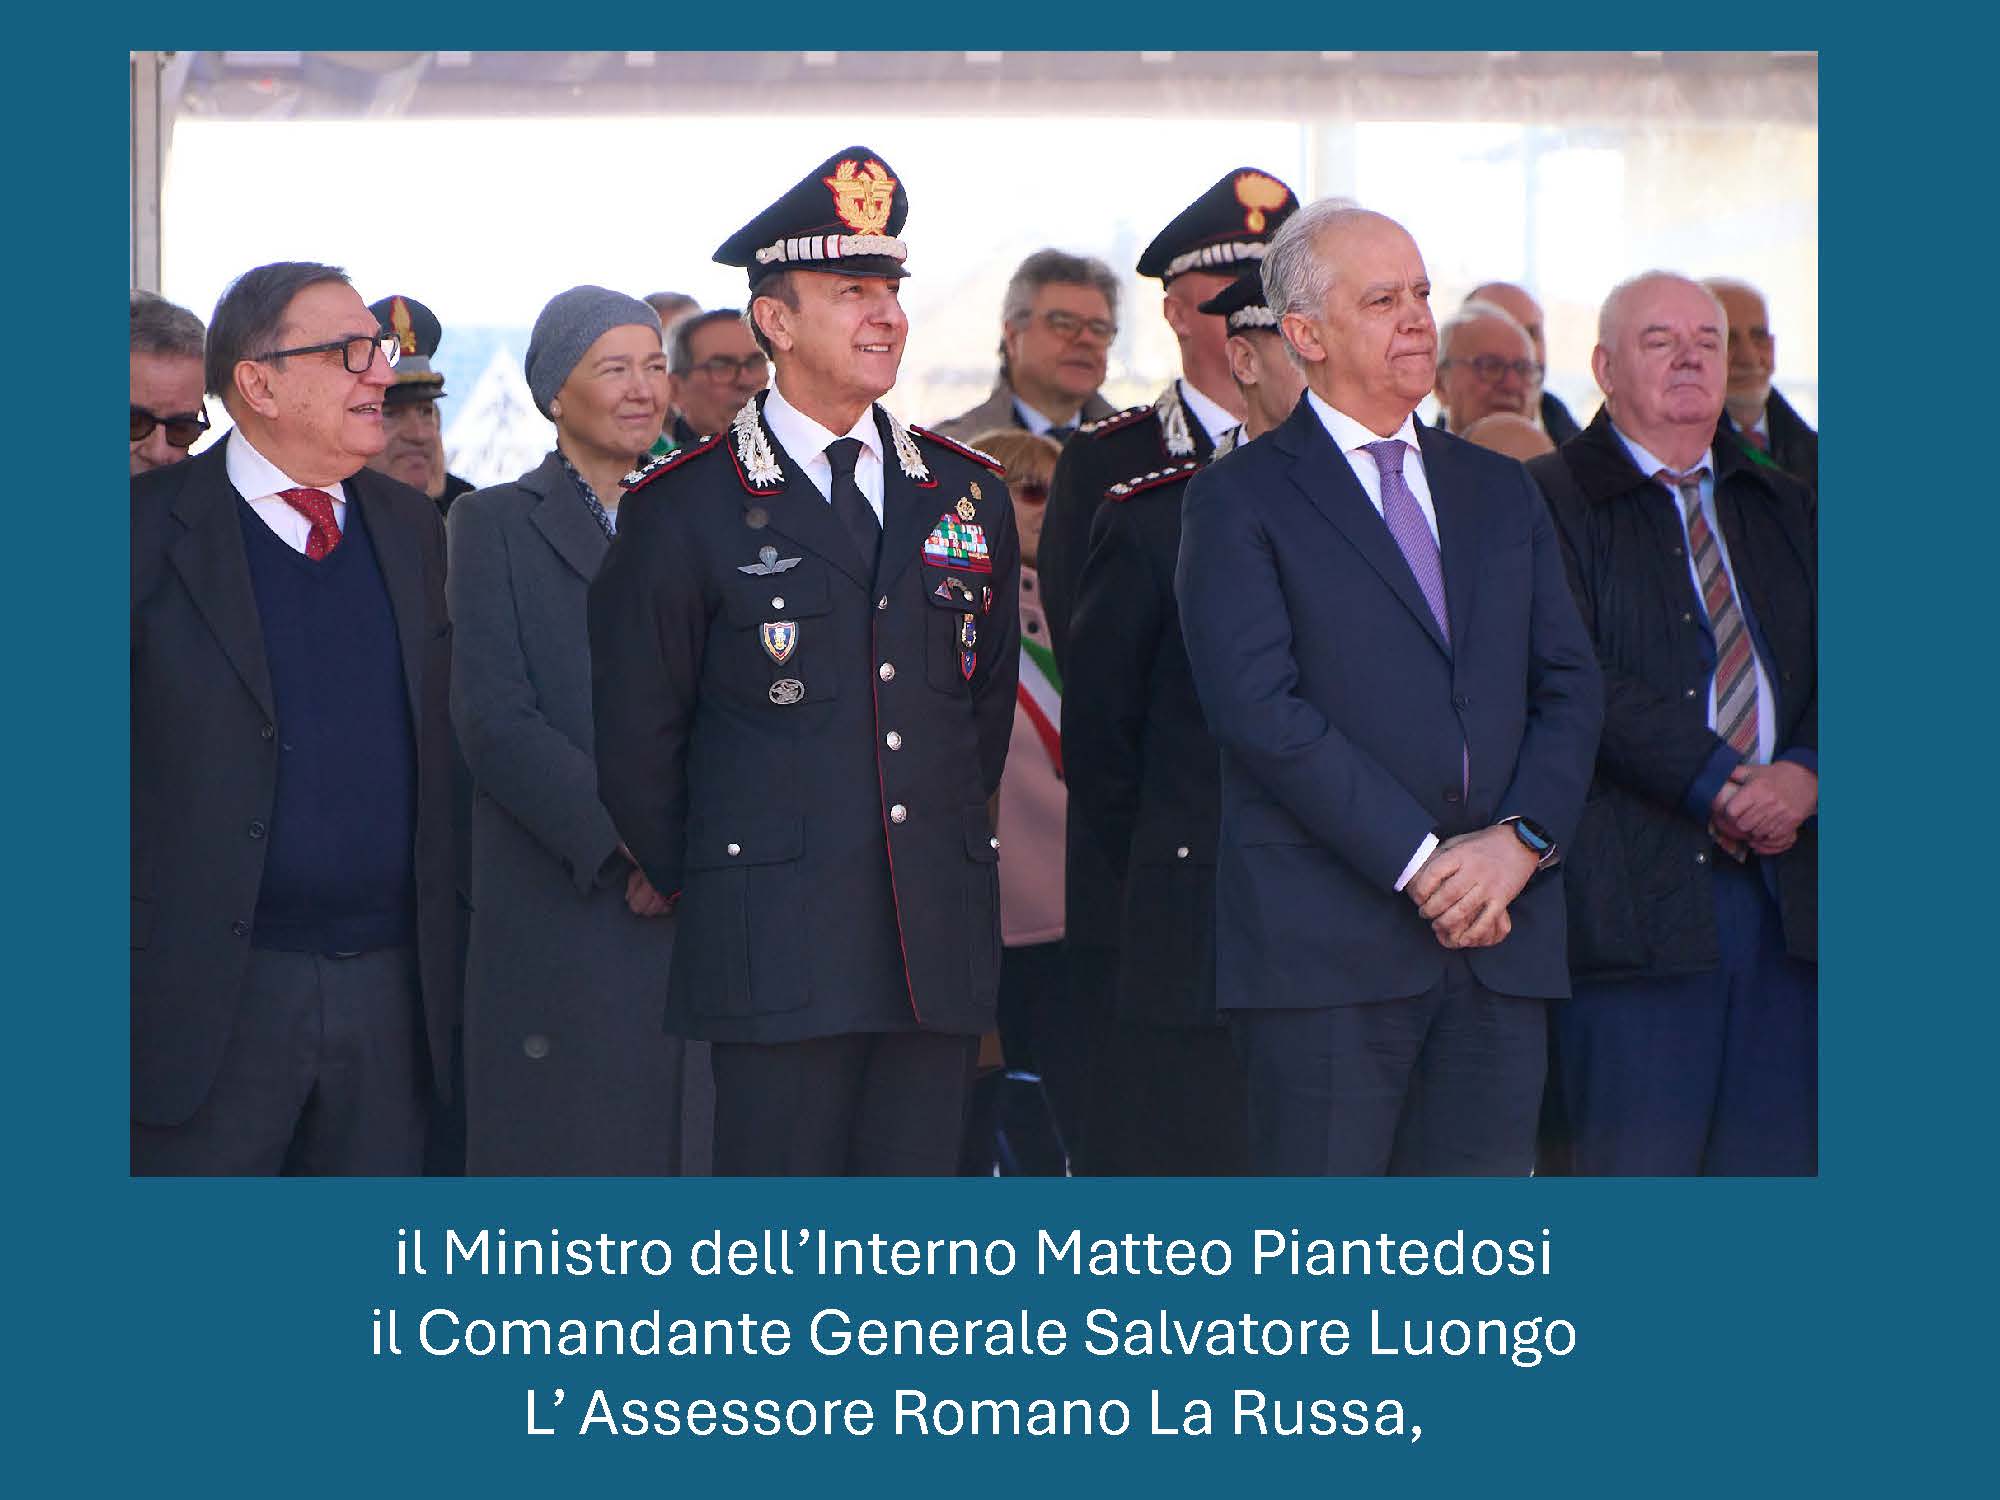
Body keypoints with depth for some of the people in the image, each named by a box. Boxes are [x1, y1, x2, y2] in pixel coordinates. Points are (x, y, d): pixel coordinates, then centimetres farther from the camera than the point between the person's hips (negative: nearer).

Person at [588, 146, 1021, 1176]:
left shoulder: (966, 495, 12)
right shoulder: (685, 509, -1)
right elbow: (635, 736, 3)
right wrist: (702, 893, 8)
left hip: (941, 945, 4)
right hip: (776, 953, -4)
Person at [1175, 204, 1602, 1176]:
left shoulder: (1500, 493, 19)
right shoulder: (1240, 500, 1)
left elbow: (1570, 687, 13)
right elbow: (1259, 708, -10)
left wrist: (1521, 839, -6)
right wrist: (1420, 862, -14)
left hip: (1502, 939, 5)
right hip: (1326, 944, -5)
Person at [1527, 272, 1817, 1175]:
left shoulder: (1782, 507, 21)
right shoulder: (1549, 500, 1)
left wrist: (1804, 773, -8)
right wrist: (1720, 785, -14)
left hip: (1785, 887, 5)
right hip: (1638, 888, -5)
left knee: (1777, 1160, 4)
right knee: (1634, 1167, -6)